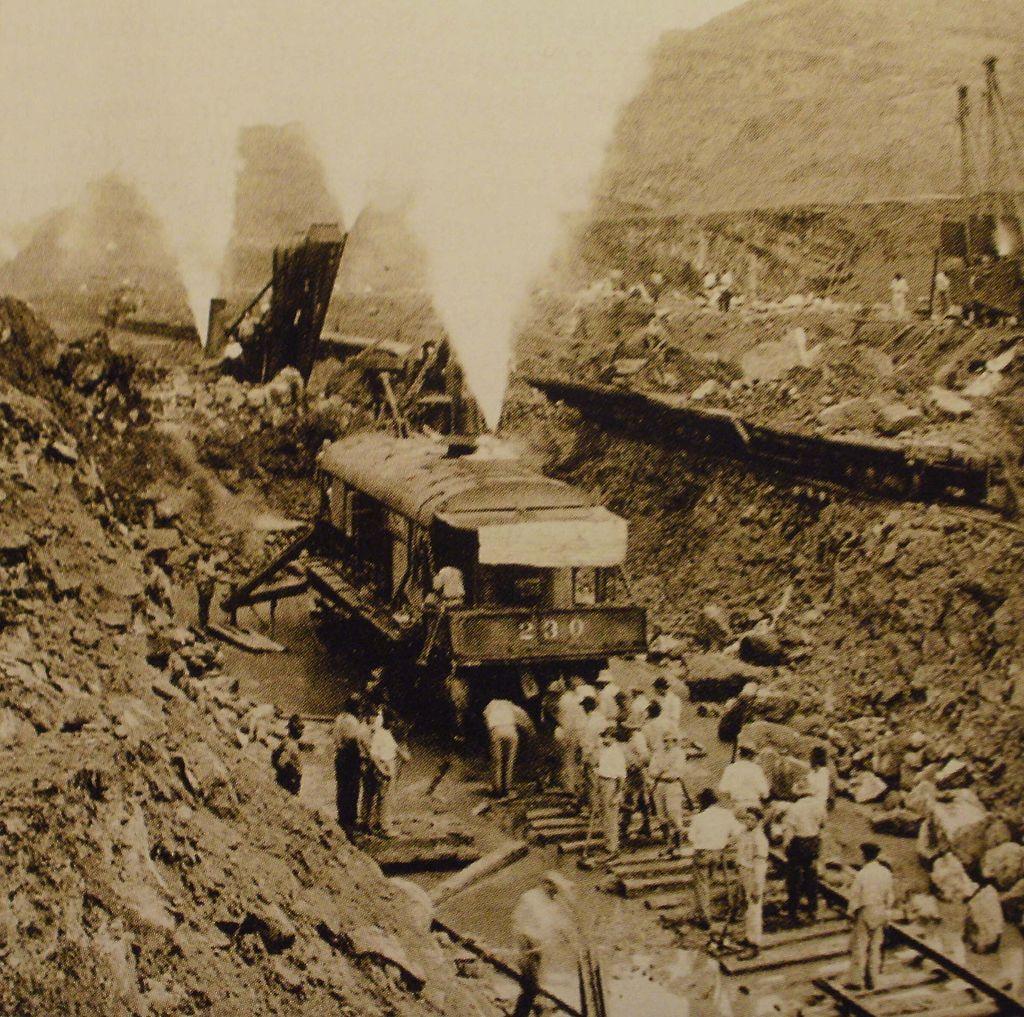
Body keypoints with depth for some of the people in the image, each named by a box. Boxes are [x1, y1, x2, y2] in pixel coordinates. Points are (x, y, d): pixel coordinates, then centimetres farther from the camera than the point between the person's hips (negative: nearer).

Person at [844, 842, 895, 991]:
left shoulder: (861, 874, -16)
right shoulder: (886, 873, -1)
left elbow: (854, 896, -10)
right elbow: (890, 896, 6)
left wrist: (852, 912, 2)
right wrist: (886, 911, 18)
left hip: (864, 911, -4)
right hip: (880, 912, 5)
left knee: (859, 945, 2)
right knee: (876, 946, 11)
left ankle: (856, 980, 3)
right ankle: (872, 980, 15)